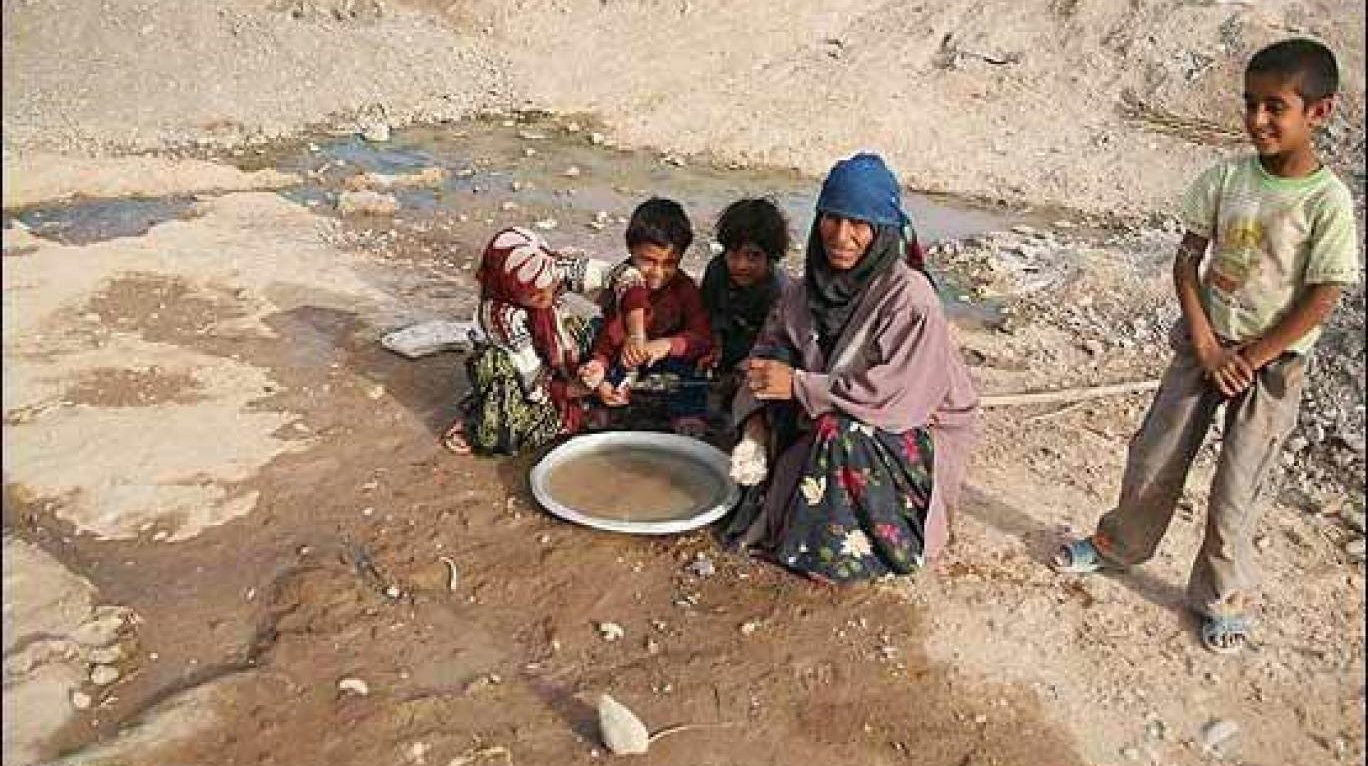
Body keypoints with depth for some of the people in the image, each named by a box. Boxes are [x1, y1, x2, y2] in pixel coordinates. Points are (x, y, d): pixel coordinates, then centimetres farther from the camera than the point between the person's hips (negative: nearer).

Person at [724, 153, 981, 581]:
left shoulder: (909, 296, -25)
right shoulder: (811, 286, -4)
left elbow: (898, 395, -29)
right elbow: (771, 349, -2)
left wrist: (798, 385, -27)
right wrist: (757, 417, -21)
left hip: (915, 431, -6)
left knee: (838, 433, -33)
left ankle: (823, 547, -9)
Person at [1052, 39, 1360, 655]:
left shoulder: (1327, 202, -16)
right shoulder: (1226, 177, -6)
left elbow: (1321, 301, -14)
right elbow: (1187, 259, -2)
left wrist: (1248, 360, -12)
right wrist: (1206, 345, -8)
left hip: (1272, 363, -3)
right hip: (1205, 343, 3)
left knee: (1236, 490, 4)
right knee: (1153, 457, 11)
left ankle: (1223, 599, 25)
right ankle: (1117, 544, 35)